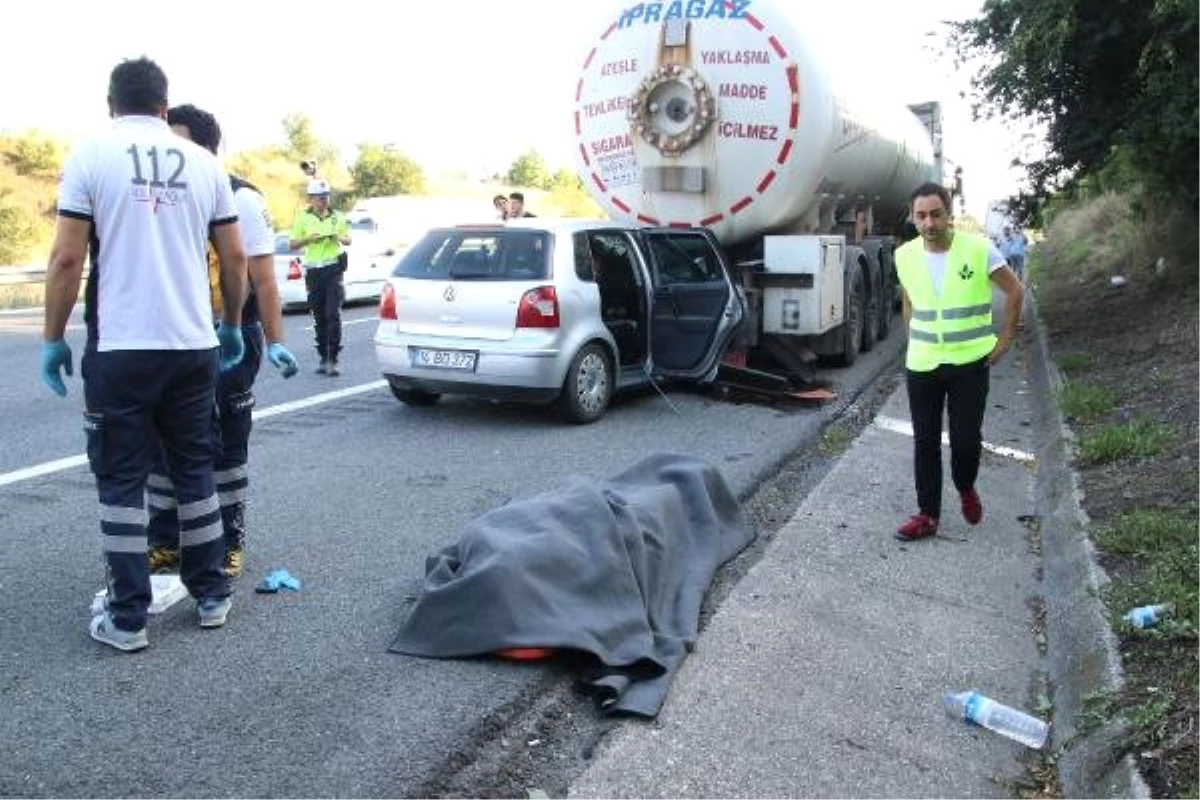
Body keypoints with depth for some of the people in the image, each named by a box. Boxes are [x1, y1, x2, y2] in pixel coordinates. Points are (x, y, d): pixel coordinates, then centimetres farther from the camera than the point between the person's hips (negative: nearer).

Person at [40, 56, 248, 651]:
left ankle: (127, 618, 10)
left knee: (121, 480, 6)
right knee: (194, 469, 15)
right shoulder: (204, 162, 6)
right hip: (193, 346, 3)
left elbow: (67, 259, -7)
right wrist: (232, 327, 21)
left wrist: (53, 339, 3)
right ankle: (211, 596, 23)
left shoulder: (91, 155, -2)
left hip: (120, 348, -3)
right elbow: (234, 258, 8)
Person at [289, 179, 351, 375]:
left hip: (334, 269, -1)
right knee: (319, 317, 7)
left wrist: (339, 238, -5)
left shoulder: (337, 217, 9)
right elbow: (292, 244, 6)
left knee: (333, 314, -10)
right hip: (313, 270, 1)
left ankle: (332, 360, -10)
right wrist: (308, 239, -12)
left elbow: (348, 240, 17)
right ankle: (323, 358, 15)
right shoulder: (303, 218, 5)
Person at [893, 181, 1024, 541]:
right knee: (925, 442, 6)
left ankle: (966, 489, 34)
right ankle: (927, 515, 16)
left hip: (970, 362, -2)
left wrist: (1005, 339, 0)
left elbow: (1015, 291, 0)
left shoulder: (979, 248, -11)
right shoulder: (905, 256, -1)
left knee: (966, 438, 3)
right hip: (921, 365, 3)